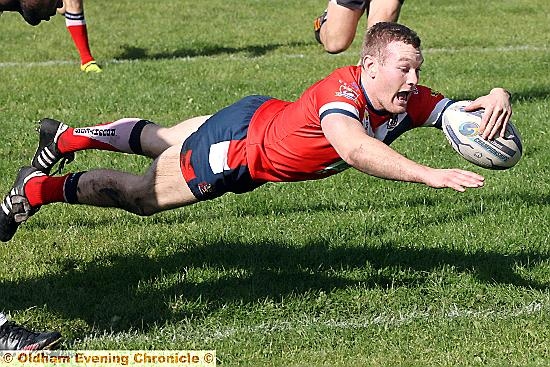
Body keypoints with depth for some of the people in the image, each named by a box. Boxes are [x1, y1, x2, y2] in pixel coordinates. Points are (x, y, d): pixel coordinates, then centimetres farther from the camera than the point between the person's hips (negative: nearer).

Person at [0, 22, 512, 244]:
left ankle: (63, 139, 54)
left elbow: (461, 113, -17)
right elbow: (352, 146, -62)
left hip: (265, 123, 8)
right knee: (141, 196, 12)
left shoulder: (407, 102, -21)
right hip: (235, 144, -8)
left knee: (159, 141, 30)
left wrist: (494, 98, -40)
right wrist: (428, 174, -69)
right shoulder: (343, 91, -43)